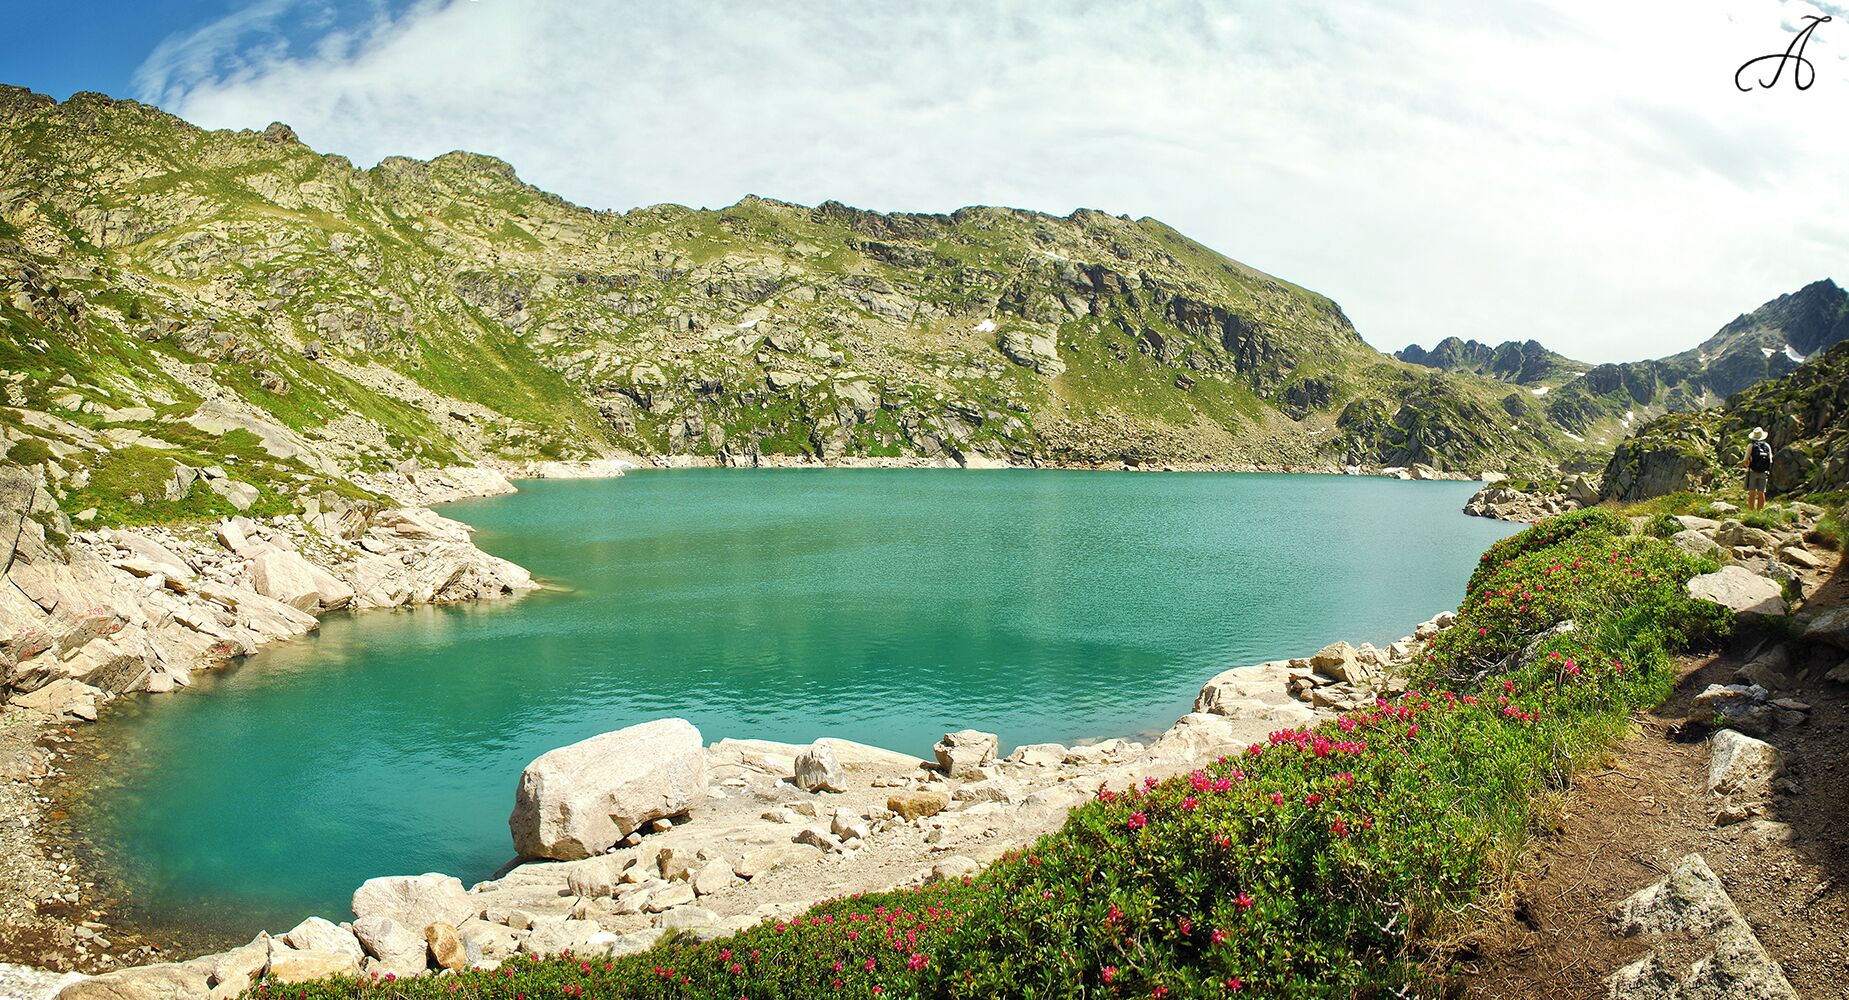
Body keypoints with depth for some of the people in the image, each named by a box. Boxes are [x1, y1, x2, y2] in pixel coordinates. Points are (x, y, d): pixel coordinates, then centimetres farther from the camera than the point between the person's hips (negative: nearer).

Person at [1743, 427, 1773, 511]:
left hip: (1752, 472, -3)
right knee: (1761, 493, 6)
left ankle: (1751, 511, -6)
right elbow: (1770, 461, 9)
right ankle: (1760, 511, 7)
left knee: (1751, 493, -2)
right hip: (1763, 473, 3)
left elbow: (1745, 461, -6)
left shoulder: (1751, 445, -4)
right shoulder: (1767, 446, 6)